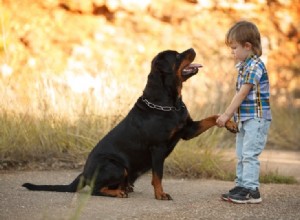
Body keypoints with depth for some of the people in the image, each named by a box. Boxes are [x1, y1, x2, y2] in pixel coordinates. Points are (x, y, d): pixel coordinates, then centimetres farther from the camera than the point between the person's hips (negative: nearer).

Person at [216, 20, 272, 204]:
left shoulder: (255, 66, -17)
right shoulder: (244, 66, 12)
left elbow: (242, 94, -19)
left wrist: (226, 115, -15)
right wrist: (230, 115, 13)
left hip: (257, 118, -10)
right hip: (245, 118, 10)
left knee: (250, 154, -10)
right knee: (241, 155, 14)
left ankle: (252, 190, -8)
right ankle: (242, 186, 21)